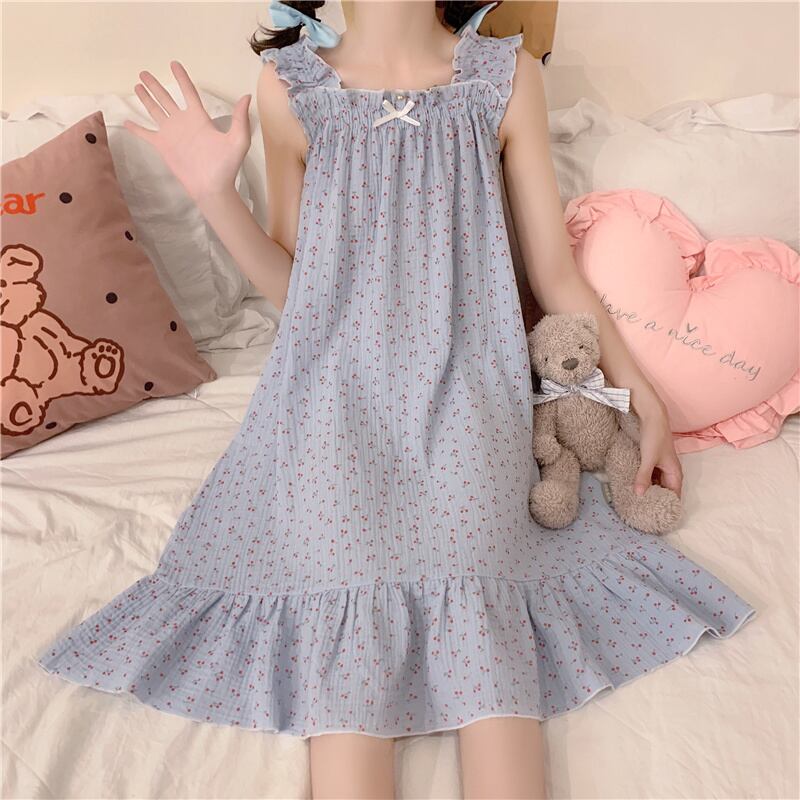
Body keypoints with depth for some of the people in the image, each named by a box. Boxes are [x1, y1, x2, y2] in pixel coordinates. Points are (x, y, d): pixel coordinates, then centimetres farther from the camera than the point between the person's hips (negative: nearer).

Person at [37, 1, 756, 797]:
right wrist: (215, 194, -4)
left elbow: (556, 274, 9)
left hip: (464, 393, 1)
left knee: (477, 607, -24)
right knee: (347, 622, -20)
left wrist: (645, 400, 6)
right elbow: (297, 288, 9)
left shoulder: (508, 76, 7)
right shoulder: (289, 85, 7)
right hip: (338, 392, 0)